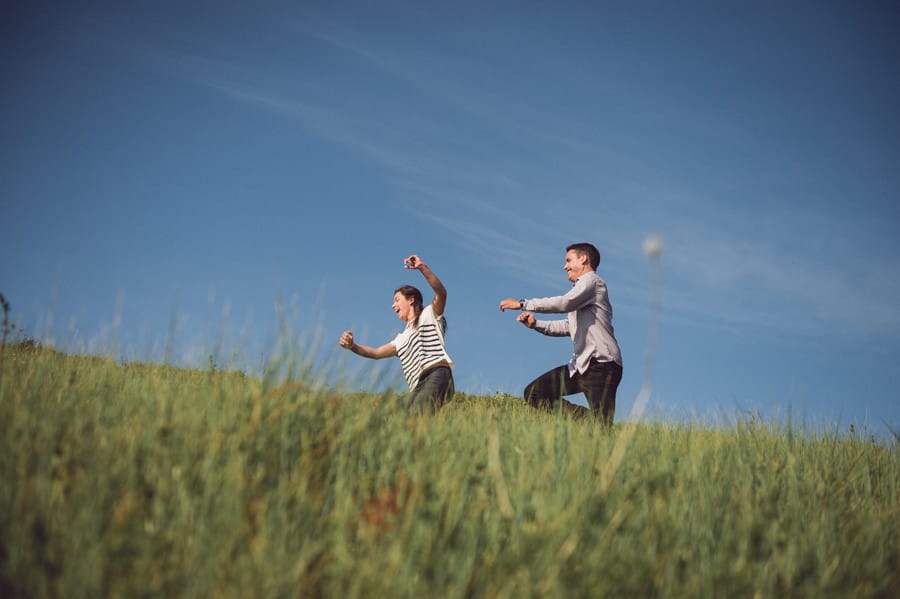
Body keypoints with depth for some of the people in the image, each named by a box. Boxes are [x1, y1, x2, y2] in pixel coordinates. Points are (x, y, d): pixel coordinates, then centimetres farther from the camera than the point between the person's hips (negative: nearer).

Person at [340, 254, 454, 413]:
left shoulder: (429, 315, 15)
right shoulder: (402, 338, 34)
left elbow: (441, 292, -2)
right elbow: (376, 353, 27)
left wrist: (422, 268, -16)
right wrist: (352, 346, 9)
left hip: (438, 373, -7)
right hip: (418, 387, 7)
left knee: (418, 412, -32)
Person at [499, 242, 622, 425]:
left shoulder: (591, 280, -4)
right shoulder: (581, 289, 26)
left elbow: (565, 303, -20)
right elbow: (568, 327, 26)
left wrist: (522, 304, -17)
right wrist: (536, 324, 11)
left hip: (601, 364, -10)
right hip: (581, 365, 10)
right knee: (533, 393, 0)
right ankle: (586, 418, -5)